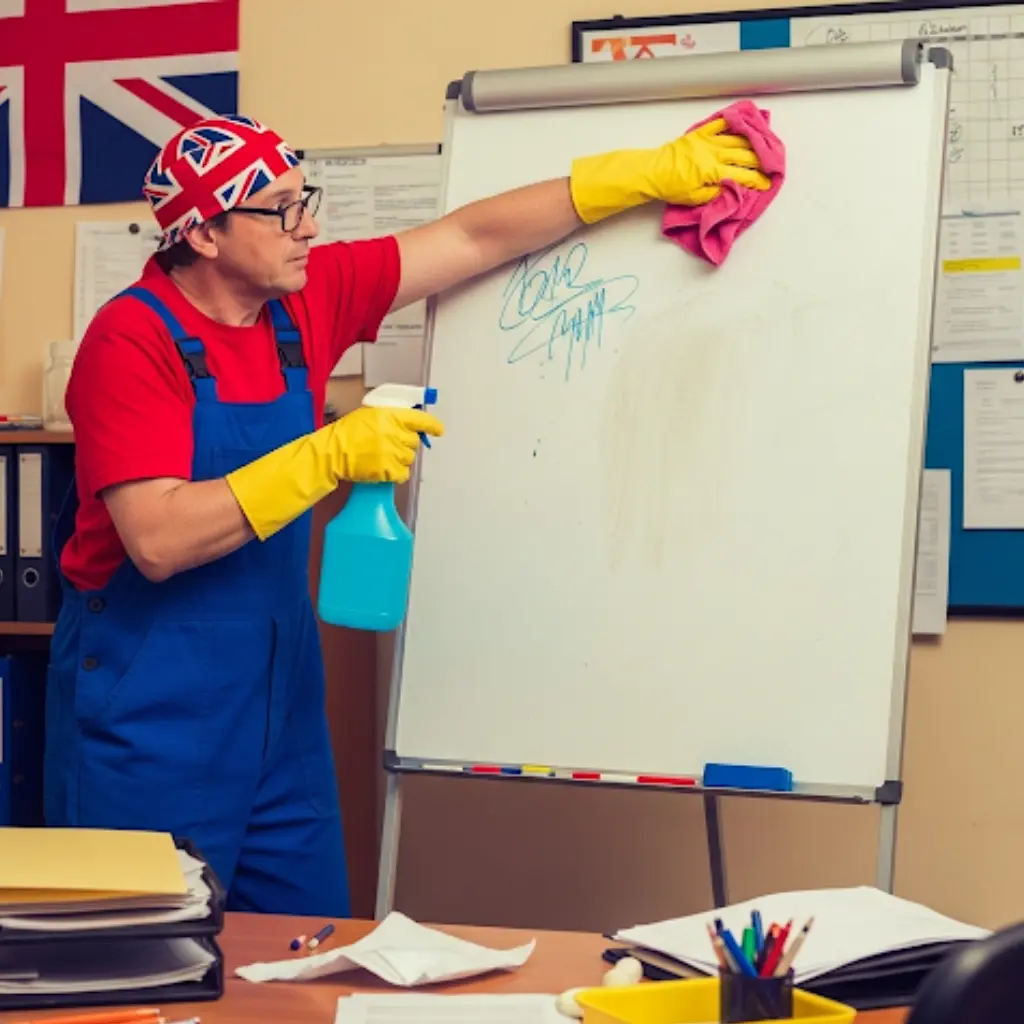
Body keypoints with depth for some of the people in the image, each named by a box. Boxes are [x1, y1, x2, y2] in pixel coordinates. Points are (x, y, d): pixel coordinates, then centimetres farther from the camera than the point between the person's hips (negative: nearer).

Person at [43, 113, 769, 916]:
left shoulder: (306, 298, 2)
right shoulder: (132, 339, -16)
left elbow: (475, 239, 6)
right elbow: (159, 540, -25)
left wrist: (653, 173, 5)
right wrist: (330, 456, -25)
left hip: (278, 691, 6)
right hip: (149, 705, -6)